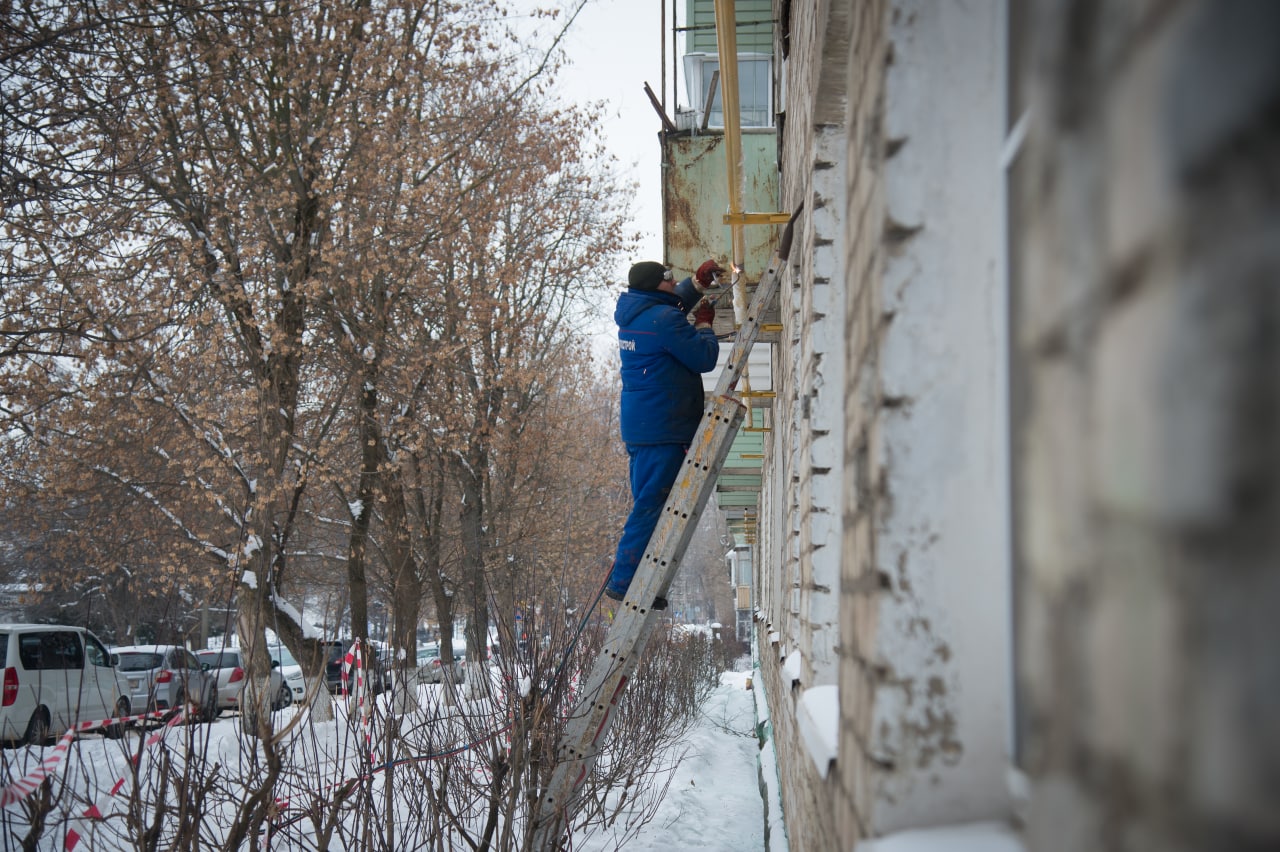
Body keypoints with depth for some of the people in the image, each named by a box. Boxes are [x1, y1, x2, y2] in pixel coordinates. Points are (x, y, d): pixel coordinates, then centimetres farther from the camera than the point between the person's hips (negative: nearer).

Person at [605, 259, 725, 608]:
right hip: (663, 429, -10)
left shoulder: (634, 313, 13)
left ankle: (624, 580, 18)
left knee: (647, 504, 16)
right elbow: (704, 359, -12)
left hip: (638, 427, 10)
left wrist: (699, 283, 27)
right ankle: (624, 582, -9)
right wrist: (705, 325, 4)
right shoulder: (664, 320, -16)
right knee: (651, 506, -8)